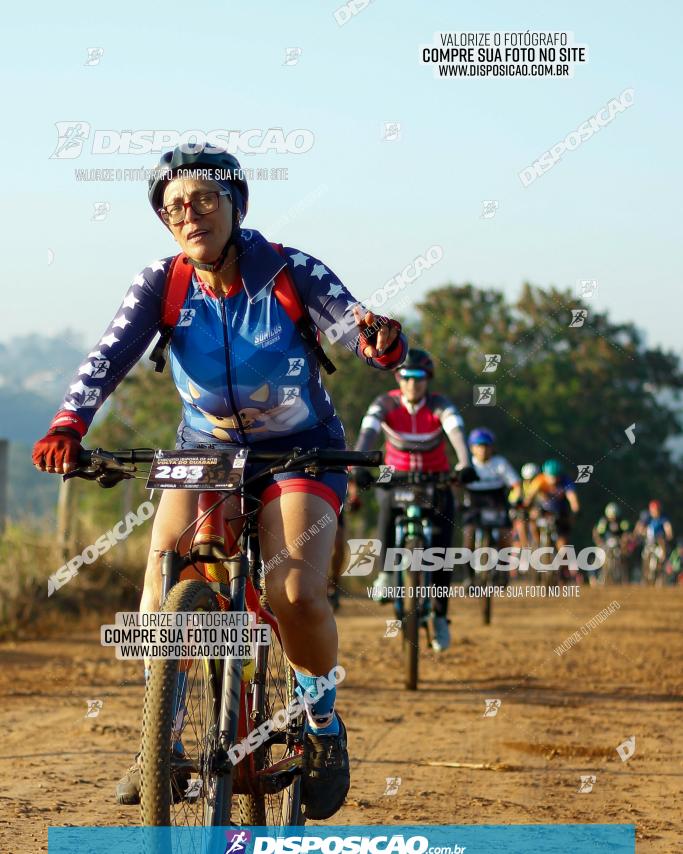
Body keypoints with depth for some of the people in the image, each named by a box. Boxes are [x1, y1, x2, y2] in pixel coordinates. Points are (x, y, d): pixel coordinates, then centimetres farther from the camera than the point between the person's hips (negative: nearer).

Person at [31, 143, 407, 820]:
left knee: (296, 595, -26)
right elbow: (108, 357, -24)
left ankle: (322, 723, 4)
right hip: (205, 452, 2)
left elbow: (357, 331, -28)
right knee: (162, 591, -22)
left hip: (299, 453, -2)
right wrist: (68, 426, -43)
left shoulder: (290, 272, -16)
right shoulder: (161, 285, -11)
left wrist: (383, 342, -54)